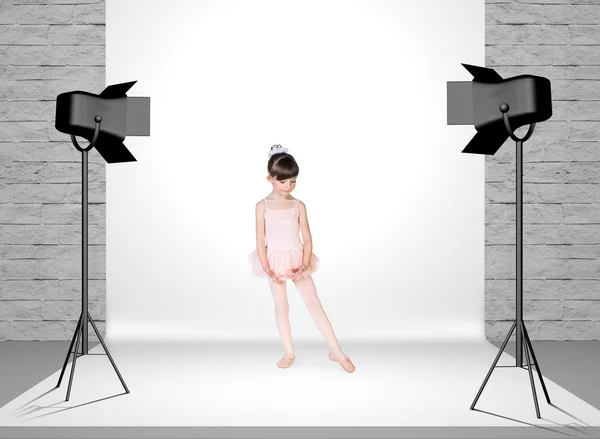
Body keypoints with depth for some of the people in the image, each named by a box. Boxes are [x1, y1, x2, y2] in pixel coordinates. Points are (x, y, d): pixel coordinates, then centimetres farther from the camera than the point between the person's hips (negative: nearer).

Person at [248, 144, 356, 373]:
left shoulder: (299, 206, -4)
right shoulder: (262, 206, -6)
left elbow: (307, 238, -2)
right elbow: (260, 239, -6)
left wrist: (305, 265, -12)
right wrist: (266, 268, -12)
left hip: (297, 260, 0)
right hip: (275, 262, 0)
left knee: (315, 305, -1)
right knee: (281, 308, 8)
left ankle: (337, 352, 4)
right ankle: (289, 353, 21)